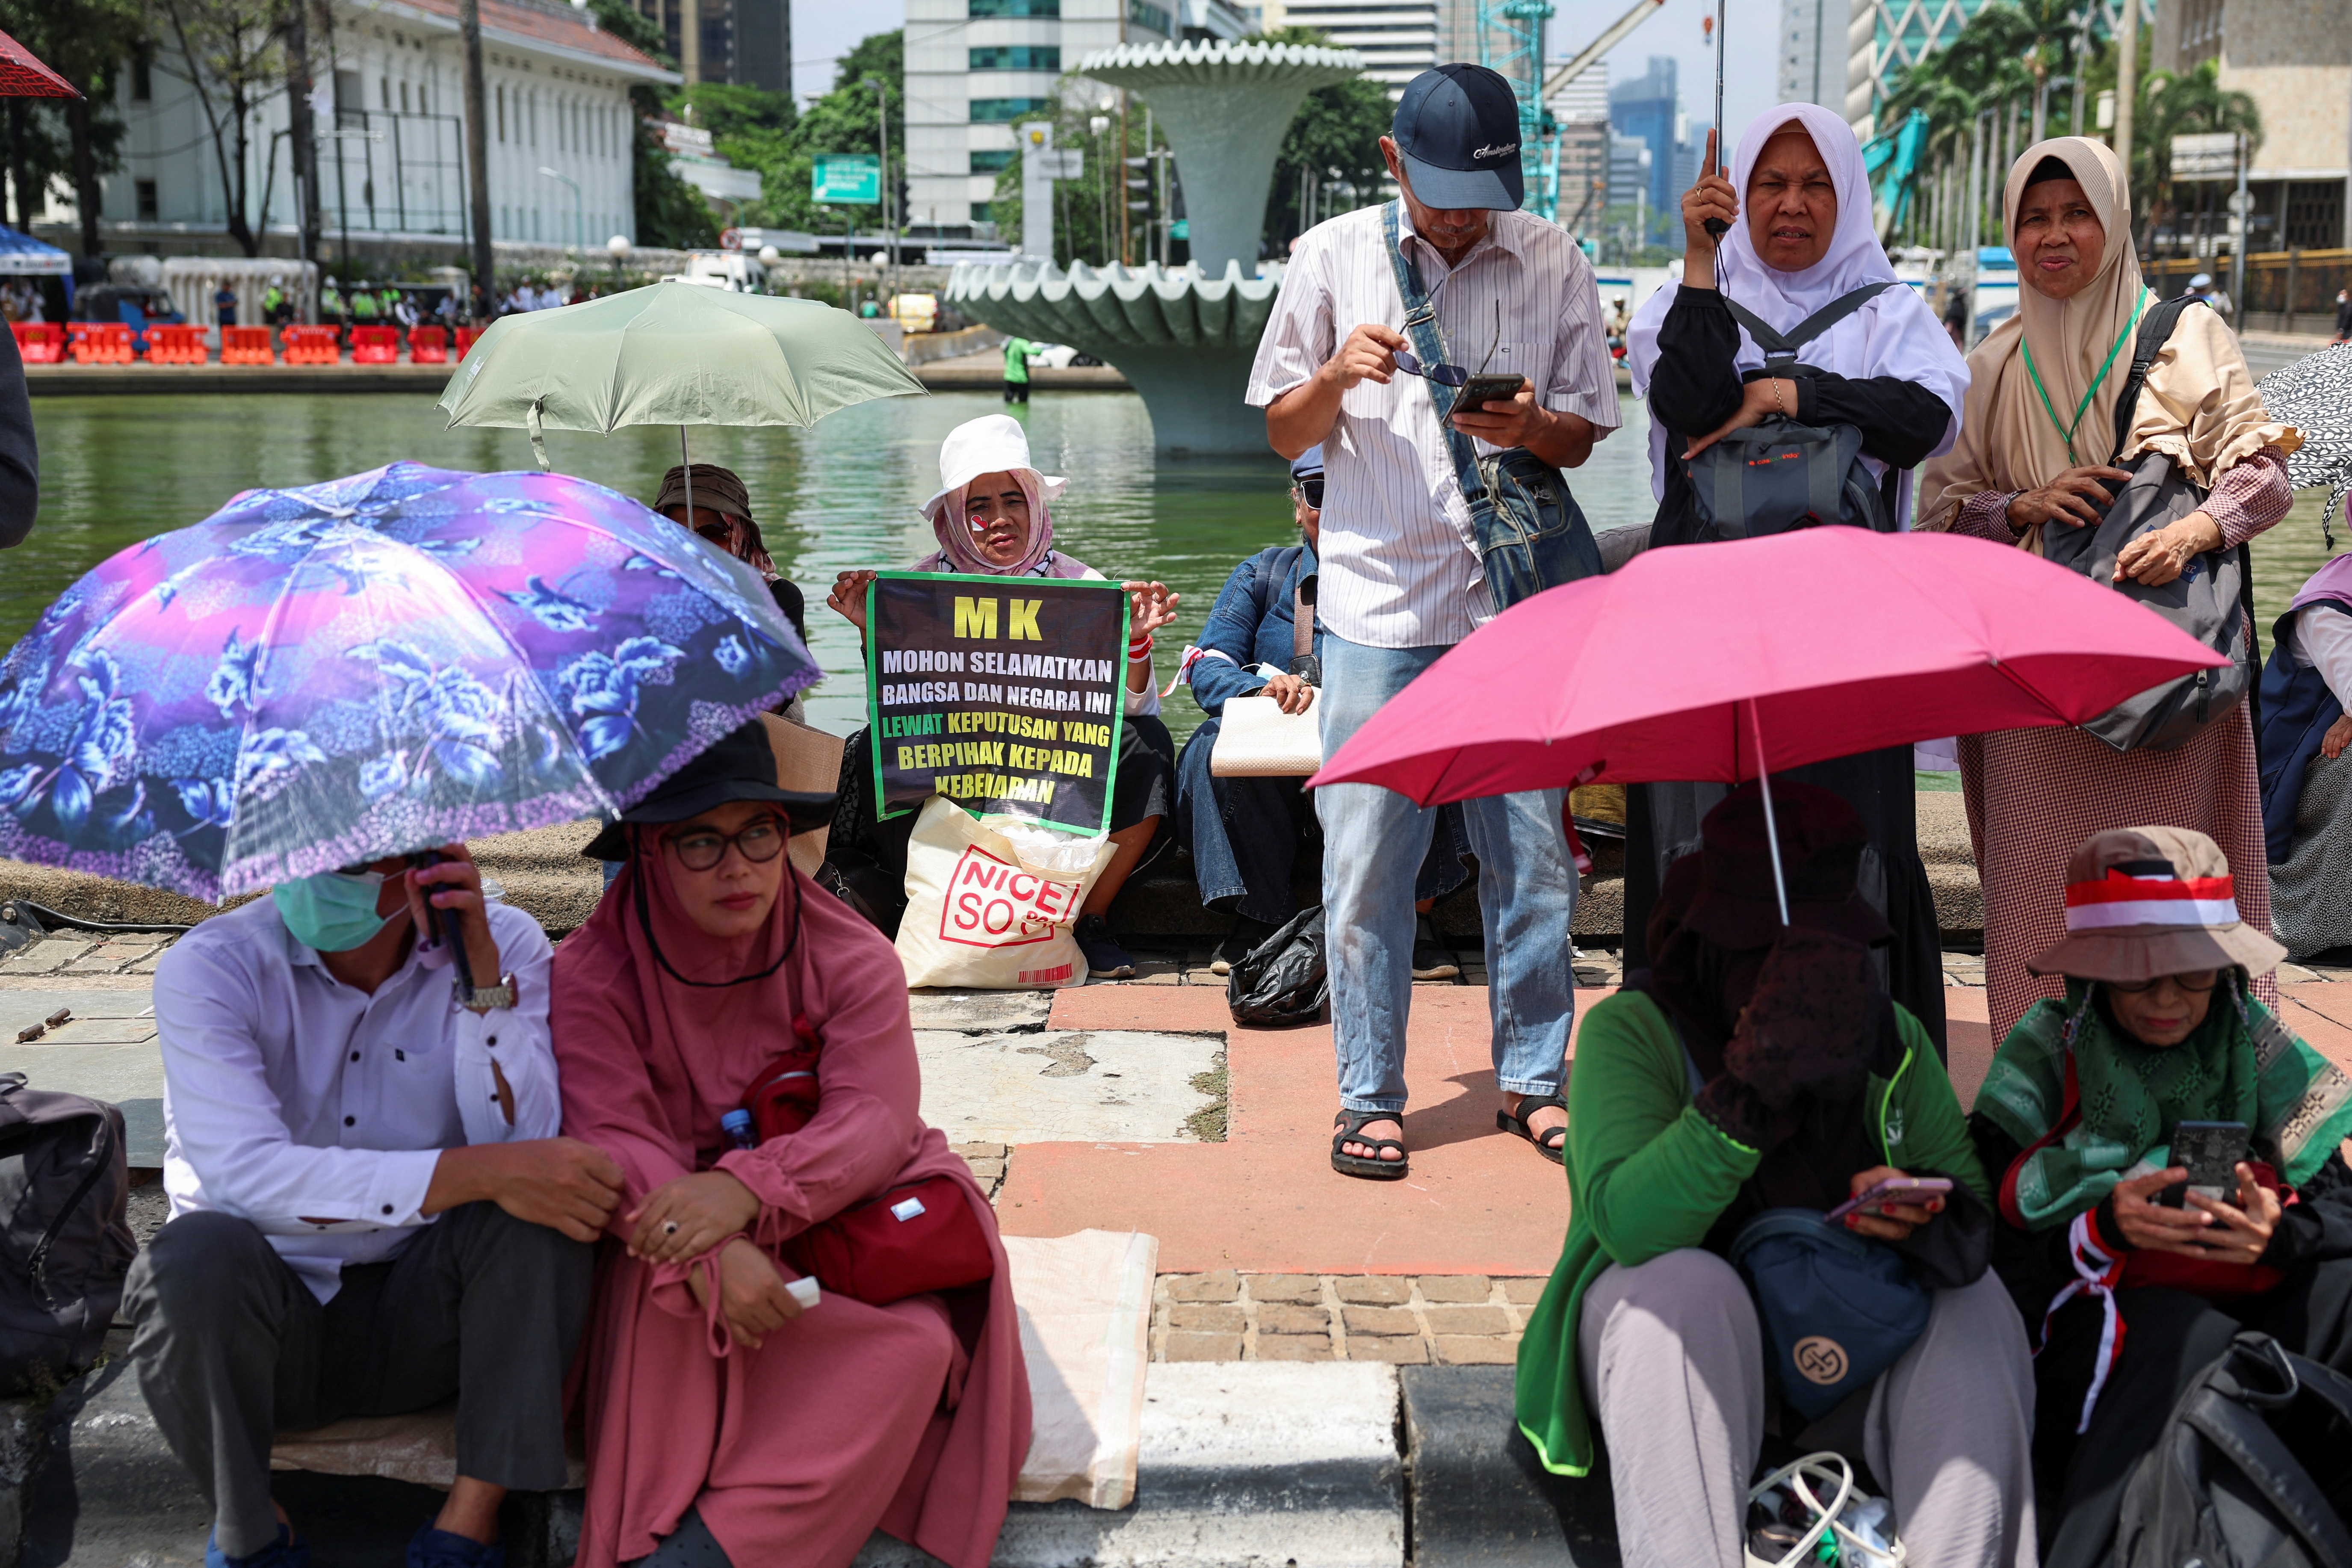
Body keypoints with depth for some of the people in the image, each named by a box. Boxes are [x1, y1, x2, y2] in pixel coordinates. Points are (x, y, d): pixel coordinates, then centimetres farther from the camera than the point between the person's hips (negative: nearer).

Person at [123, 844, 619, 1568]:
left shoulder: (503, 946, -7)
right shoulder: (207, 969, -14)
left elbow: (522, 1141, -18)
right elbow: (244, 1174, -28)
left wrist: (482, 972, -27)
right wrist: (484, 1172, -35)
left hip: (422, 1318, 1)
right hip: (274, 1325, -1)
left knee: (544, 1202, -25)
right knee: (197, 1253, -33)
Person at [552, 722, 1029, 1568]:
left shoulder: (849, 956, -3)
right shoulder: (593, 975, -5)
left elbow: (876, 1117, -16)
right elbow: (612, 1140, -18)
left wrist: (748, 1188, -36)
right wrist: (709, 1258, -37)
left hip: (838, 1221, 1)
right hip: (682, 1233, -1)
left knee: (917, 1341, -28)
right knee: (668, 1302, -35)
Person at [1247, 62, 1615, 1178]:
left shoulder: (1551, 263, 6)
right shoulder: (1333, 257, 5)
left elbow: (1582, 440, 10)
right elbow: (1284, 433, 8)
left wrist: (1528, 425, -12)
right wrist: (1335, 377, -12)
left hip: (1516, 601, 1)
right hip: (1379, 604, -1)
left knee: (1532, 852, 4)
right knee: (1366, 861, 0)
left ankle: (1530, 1077, 20)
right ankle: (1371, 1096, 12)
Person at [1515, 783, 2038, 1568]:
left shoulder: (1891, 1035, 4)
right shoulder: (1631, 1030, -11)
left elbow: (1975, 1202, 2)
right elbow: (1627, 1224, -28)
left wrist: (1924, 1209, -23)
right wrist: (1750, 1089, -41)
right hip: (1682, 1342, -4)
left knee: (1974, 1299, -22)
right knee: (1688, 1286, -35)